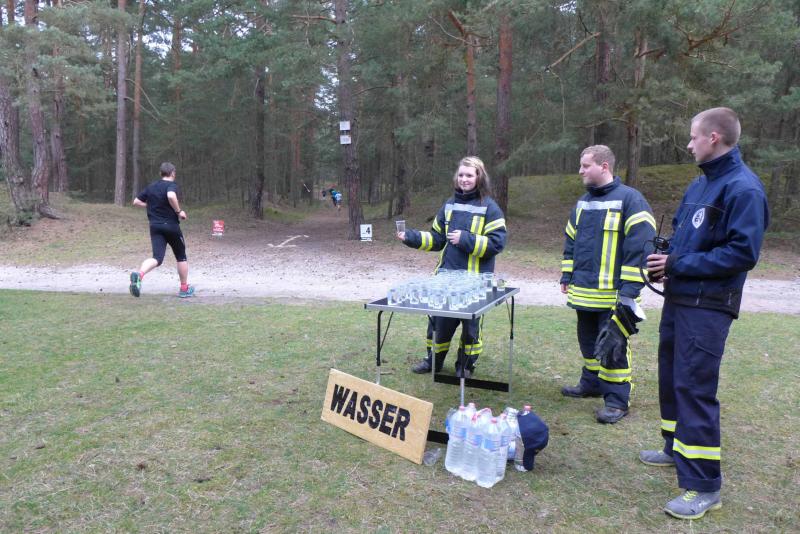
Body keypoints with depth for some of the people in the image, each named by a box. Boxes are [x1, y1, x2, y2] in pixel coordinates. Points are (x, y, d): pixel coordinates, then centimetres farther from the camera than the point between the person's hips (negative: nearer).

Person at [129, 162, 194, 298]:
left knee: (157, 258, -6)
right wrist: (179, 211, -18)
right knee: (181, 257, 14)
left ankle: (139, 274, -38)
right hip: (171, 226, -5)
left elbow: (136, 201, 14)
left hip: (155, 227, 5)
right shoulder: (172, 185, -7)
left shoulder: (151, 187, 12)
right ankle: (184, 289, 21)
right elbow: (171, 196, -30)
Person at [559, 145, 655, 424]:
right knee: (588, 341, 18)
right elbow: (571, 241, 21)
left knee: (612, 347, -1)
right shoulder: (583, 202, 13)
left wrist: (630, 289, -19)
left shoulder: (630, 199, -11)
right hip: (584, 292, 7)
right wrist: (567, 276, 17)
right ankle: (591, 383, 35)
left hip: (613, 295, -7)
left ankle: (617, 400, 9)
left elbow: (640, 245, -16)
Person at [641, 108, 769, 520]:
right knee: (672, 377, 19)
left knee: (695, 388, -8)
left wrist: (679, 265, -18)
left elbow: (743, 253, -21)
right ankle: (676, 448, 37)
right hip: (678, 299, 9)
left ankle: (704, 486, 1)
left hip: (707, 307, -9)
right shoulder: (700, 184, 12)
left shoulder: (743, 188, -15)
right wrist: (665, 259, 3)